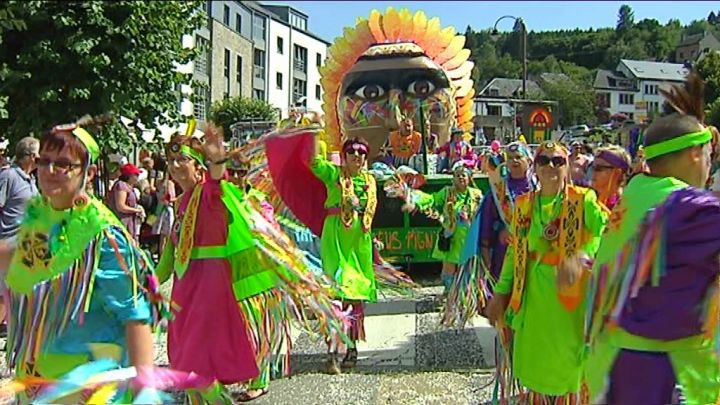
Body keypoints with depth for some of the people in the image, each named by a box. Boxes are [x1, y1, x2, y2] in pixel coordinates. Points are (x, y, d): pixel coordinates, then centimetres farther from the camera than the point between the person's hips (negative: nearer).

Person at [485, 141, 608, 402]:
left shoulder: (583, 200, -5)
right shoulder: (523, 204, 8)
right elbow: (514, 252, 11)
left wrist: (581, 258, -35)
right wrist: (500, 292, 9)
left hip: (570, 293, -3)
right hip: (534, 294, 4)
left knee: (567, 361, 4)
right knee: (535, 361, 11)